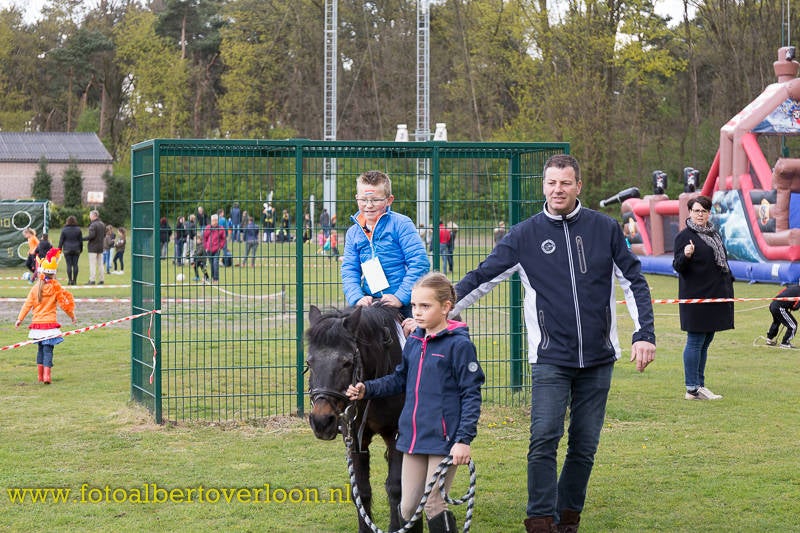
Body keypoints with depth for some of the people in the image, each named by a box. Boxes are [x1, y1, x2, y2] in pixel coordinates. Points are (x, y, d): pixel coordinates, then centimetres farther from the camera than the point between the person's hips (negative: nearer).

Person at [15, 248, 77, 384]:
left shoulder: (35, 288, 0)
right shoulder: (56, 287, -6)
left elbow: (27, 304, -1)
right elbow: (63, 303, 1)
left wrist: (20, 318, 4)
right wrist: (72, 315, 15)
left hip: (37, 323, 3)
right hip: (50, 323, -3)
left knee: (41, 349, 16)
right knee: (48, 349, -5)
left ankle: (40, 376, 18)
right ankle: (47, 375, -16)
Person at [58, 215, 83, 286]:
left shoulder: (64, 230, -3)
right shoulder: (78, 229, 4)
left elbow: (61, 240, 0)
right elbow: (81, 240, 8)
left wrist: (59, 248, 8)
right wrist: (81, 249, 17)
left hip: (67, 250, -2)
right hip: (76, 250, 2)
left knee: (69, 265, -1)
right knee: (75, 265, 3)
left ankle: (70, 280, -6)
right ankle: (74, 280, 2)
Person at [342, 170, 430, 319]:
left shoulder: (401, 224, -3)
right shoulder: (353, 233, 13)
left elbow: (420, 263, -10)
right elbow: (349, 270, 9)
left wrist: (401, 297, -16)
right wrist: (357, 298, -9)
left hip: (404, 305, -4)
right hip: (370, 304, 4)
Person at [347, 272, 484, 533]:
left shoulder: (459, 344, -11)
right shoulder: (414, 342, 8)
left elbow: (471, 394, -11)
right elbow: (400, 379, 21)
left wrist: (464, 439, -17)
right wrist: (367, 389, 6)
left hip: (444, 439, -7)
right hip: (413, 437, 7)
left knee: (433, 504, -3)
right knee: (408, 506, 11)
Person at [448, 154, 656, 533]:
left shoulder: (605, 229, 4)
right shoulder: (525, 235, 1)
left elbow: (634, 282, 9)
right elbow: (482, 277, 0)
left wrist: (644, 334, 0)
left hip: (598, 359, 2)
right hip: (550, 359, -1)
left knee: (585, 445, 7)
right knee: (544, 438, -14)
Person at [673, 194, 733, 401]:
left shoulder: (714, 234, 15)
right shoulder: (684, 236, -8)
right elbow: (677, 266, -12)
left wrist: (729, 281, 20)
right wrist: (685, 255, -31)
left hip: (715, 296, 8)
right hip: (696, 297, -8)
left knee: (705, 341, 12)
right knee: (695, 341, -6)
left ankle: (699, 385, 18)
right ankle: (692, 389, -3)